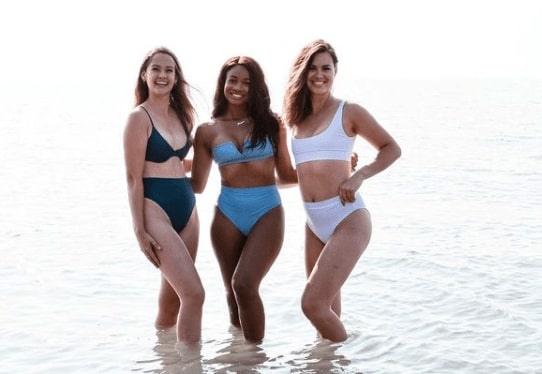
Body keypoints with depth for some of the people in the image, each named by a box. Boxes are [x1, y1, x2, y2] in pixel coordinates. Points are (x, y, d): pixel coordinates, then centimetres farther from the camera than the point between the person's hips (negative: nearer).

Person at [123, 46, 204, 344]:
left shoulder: (179, 114, 13)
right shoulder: (139, 117, -8)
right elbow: (134, 178, -11)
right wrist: (139, 231, -14)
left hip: (186, 207, 7)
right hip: (156, 210, -7)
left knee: (172, 298, 13)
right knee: (194, 293, -14)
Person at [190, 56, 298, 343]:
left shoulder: (270, 123, 4)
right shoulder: (207, 131, 6)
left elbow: (285, 176, 8)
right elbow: (197, 185, 9)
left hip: (267, 213, -2)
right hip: (227, 215, 2)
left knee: (245, 284, -17)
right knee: (234, 293, 10)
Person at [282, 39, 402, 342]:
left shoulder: (349, 112, -3)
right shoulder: (297, 118, 12)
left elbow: (391, 149, 3)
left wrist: (358, 177, -9)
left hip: (347, 219, -6)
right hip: (314, 223, 6)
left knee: (313, 304, -15)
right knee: (325, 308, 14)